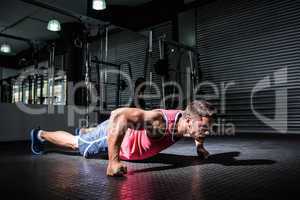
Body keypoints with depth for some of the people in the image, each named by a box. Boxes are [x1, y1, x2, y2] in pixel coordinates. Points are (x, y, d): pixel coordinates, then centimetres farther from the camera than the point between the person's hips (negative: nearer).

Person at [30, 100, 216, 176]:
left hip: (128, 131, 7)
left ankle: (84, 131, 71)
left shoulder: (187, 119, -21)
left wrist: (199, 144, -1)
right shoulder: (160, 121, -46)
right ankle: (40, 134, 45)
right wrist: (113, 161, -53)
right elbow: (119, 115, -54)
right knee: (74, 143, 19)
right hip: (114, 129, -7)